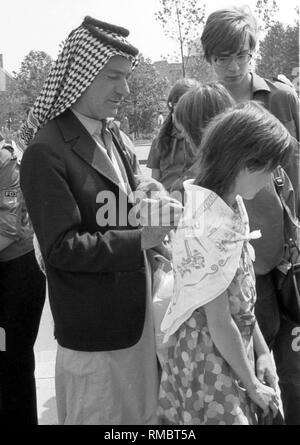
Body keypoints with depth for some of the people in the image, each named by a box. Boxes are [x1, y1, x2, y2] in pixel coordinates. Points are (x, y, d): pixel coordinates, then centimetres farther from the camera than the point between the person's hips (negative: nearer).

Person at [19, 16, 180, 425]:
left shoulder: (116, 138, 8)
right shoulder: (46, 152, -16)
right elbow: (62, 247, -19)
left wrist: (157, 207, -4)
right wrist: (138, 242, -23)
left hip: (136, 314, 7)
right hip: (92, 331, -7)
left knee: (143, 414, 17)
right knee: (98, 415, 7)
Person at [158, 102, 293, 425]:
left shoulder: (232, 205, -1)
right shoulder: (210, 228, -28)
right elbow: (219, 323, -21)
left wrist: (261, 350, 7)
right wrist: (253, 385, -10)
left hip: (233, 347, 8)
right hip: (209, 354, -8)